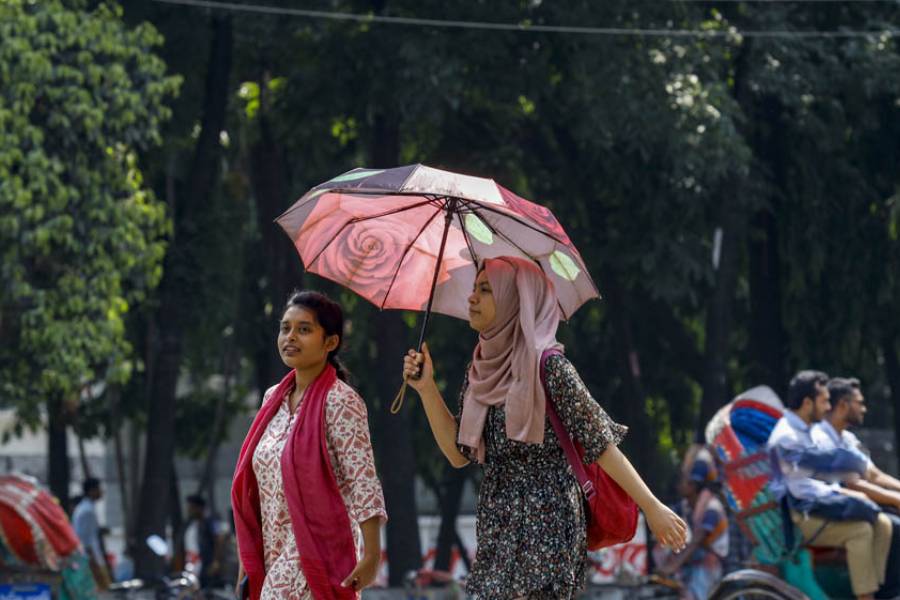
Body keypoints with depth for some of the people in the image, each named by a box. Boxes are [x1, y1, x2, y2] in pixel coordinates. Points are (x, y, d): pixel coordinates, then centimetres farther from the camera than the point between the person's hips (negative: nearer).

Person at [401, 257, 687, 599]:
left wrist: (652, 507, -12)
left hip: (543, 529, -7)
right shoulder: (482, 370, 11)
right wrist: (426, 388, 4)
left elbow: (600, 442, -10)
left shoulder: (547, 366, -11)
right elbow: (458, 454, 11)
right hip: (498, 529, 7)